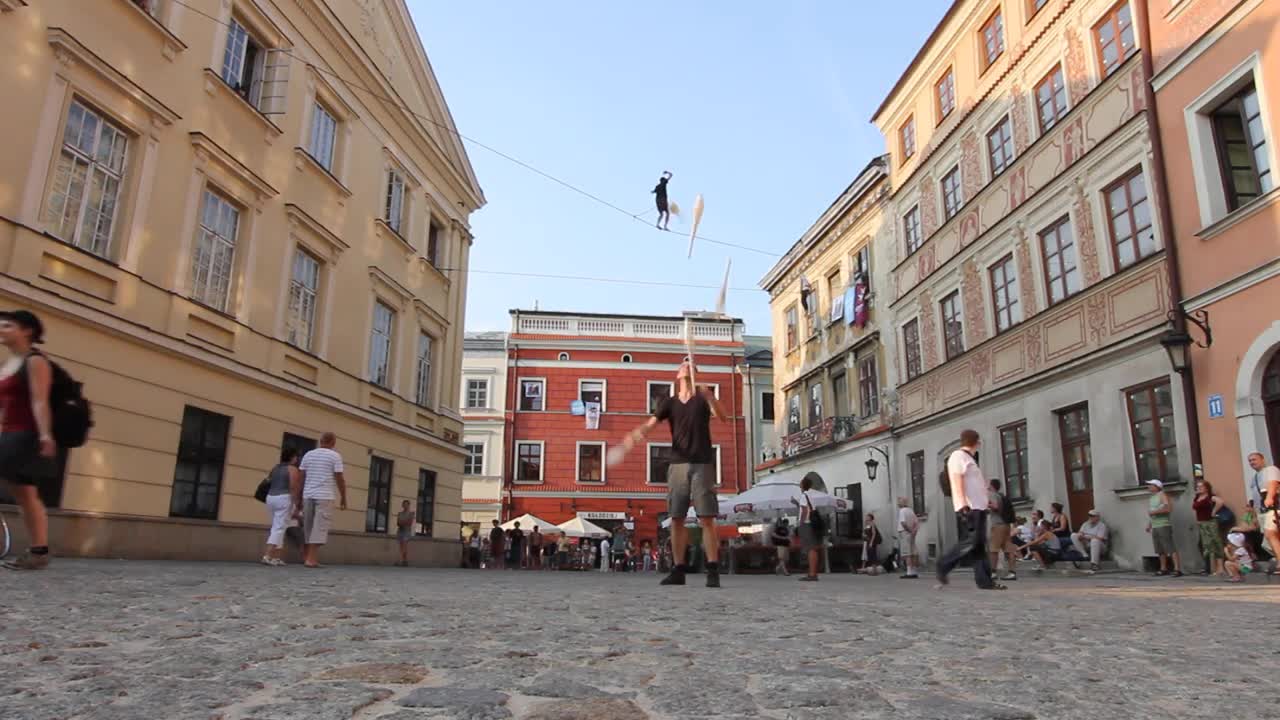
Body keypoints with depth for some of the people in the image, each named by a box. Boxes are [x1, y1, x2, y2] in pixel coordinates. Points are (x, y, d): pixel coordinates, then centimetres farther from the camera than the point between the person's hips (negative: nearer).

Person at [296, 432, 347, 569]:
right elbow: (340, 478, -6)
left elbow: (301, 477, 8)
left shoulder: (308, 454, 10)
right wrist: (343, 497, 2)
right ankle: (311, 559, -12)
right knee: (320, 527, -6)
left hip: (308, 495, 5)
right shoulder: (335, 456, -3)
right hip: (325, 496, -5)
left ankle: (305, 557, 18)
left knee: (307, 527, 14)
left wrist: (298, 497, 13)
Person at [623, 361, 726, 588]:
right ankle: (679, 570, 8)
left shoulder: (702, 396, 7)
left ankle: (713, 571, -6)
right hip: (677, 464, 3)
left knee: (706, 518, -7)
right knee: (677, 518, 2)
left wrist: (709, 396, -29)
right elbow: (650, 424, -2)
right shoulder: (669, 402, 11)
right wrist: (636, 434, -25)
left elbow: (721, 416, -10)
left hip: (702, 464, -2)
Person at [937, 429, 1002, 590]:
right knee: (972, 541, -15)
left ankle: (985, 580, 4)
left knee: (979, 543, 5)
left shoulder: (969, 458, 22)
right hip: (969, 508, -10)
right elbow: (957, 483, -17)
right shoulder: (958, 456, -7)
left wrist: (987, 500, 23)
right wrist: (963, 506, -25)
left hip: (978, 507, 10)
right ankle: (943, 568, -6)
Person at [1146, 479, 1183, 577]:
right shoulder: (1151, 498, 18)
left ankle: (1177, 569, -15)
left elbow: (1169, 508, -19)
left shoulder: (1162, 495, -6)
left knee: (1171, 548, -12)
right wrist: (1149, 524, 19)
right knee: (1160, 550, 10)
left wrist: (1154, 511, -16)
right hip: (1155, 527, 8)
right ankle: (1164, 569, 16)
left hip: (1164, 526, -8)